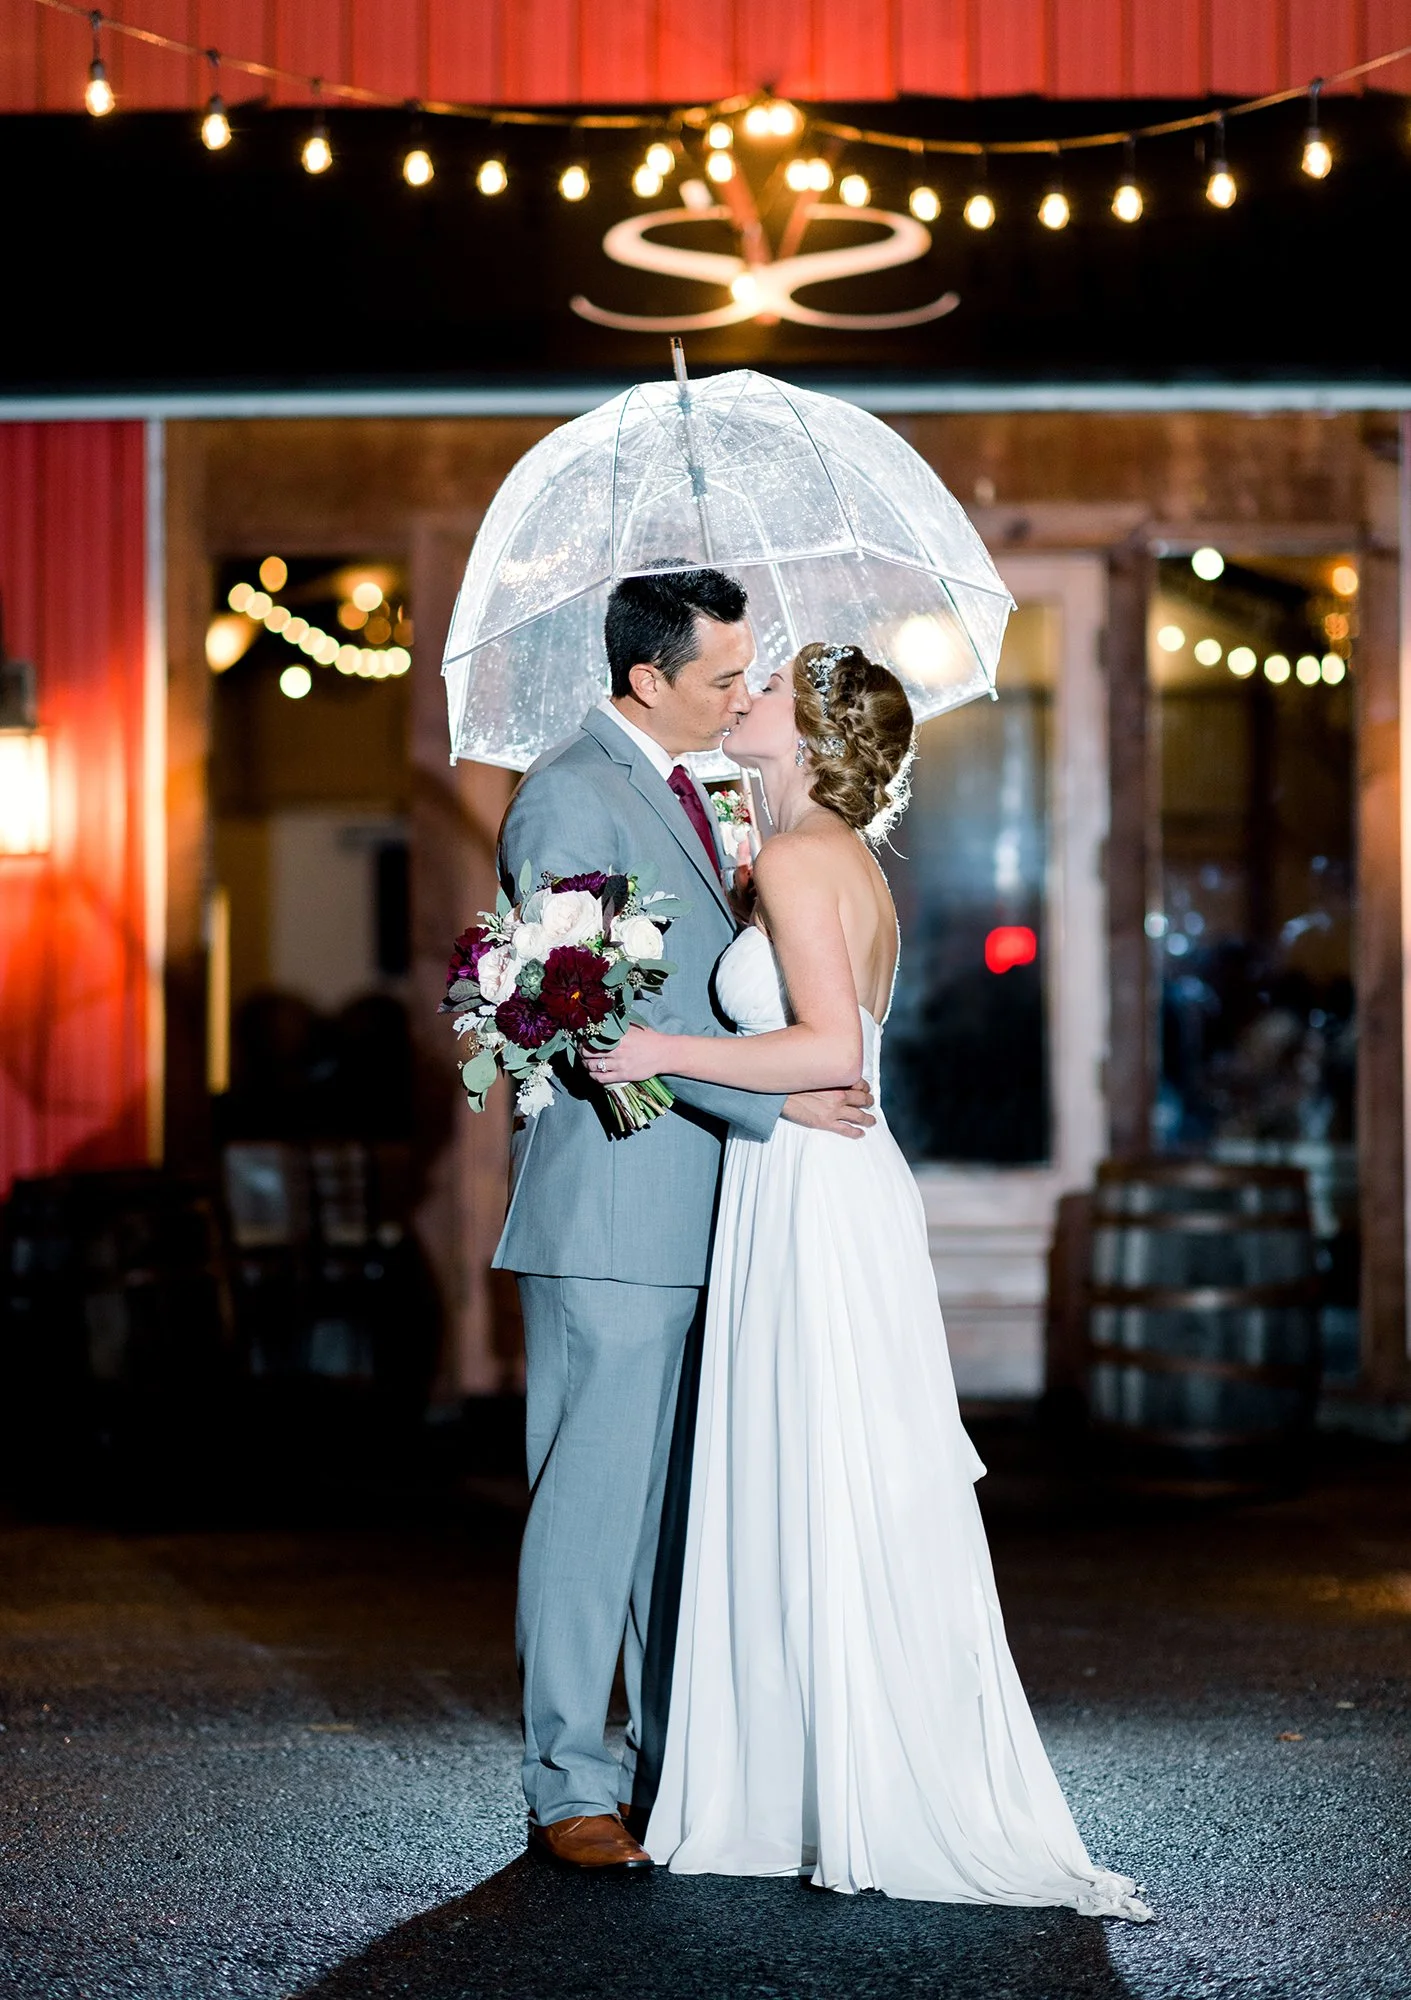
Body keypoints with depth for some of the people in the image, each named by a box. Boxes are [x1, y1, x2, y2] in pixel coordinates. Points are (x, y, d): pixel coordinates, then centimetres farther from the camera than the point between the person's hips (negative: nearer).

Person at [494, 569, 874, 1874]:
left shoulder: (681, 789, 18)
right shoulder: (567, 798, -11)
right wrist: (773, 1096, -18)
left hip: (700, 1212, 9)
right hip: (608, 1211, -9)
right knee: (594, 1497, -4)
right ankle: (568, 1789, 2)